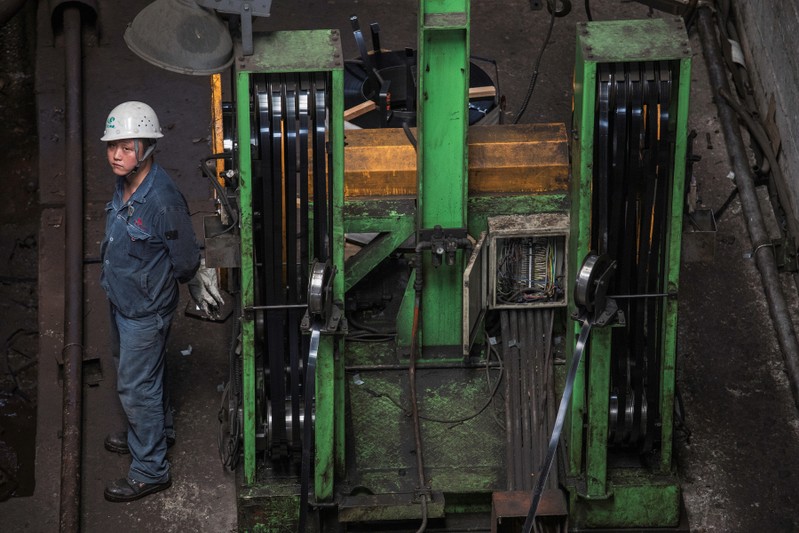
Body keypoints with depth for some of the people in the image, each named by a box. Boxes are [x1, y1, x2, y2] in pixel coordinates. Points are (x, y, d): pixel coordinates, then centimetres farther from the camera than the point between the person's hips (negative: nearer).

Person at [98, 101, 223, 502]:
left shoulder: (162, 199, -32)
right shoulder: (125, 185, -4)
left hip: (146, 309, -8)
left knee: (136, 385, 1)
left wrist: (199, 290, -2)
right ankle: (157, 431, 49)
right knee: (146, 374, 27)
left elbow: (186, 261, -20)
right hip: (123, 301, 8)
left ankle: (149, 470, 15)